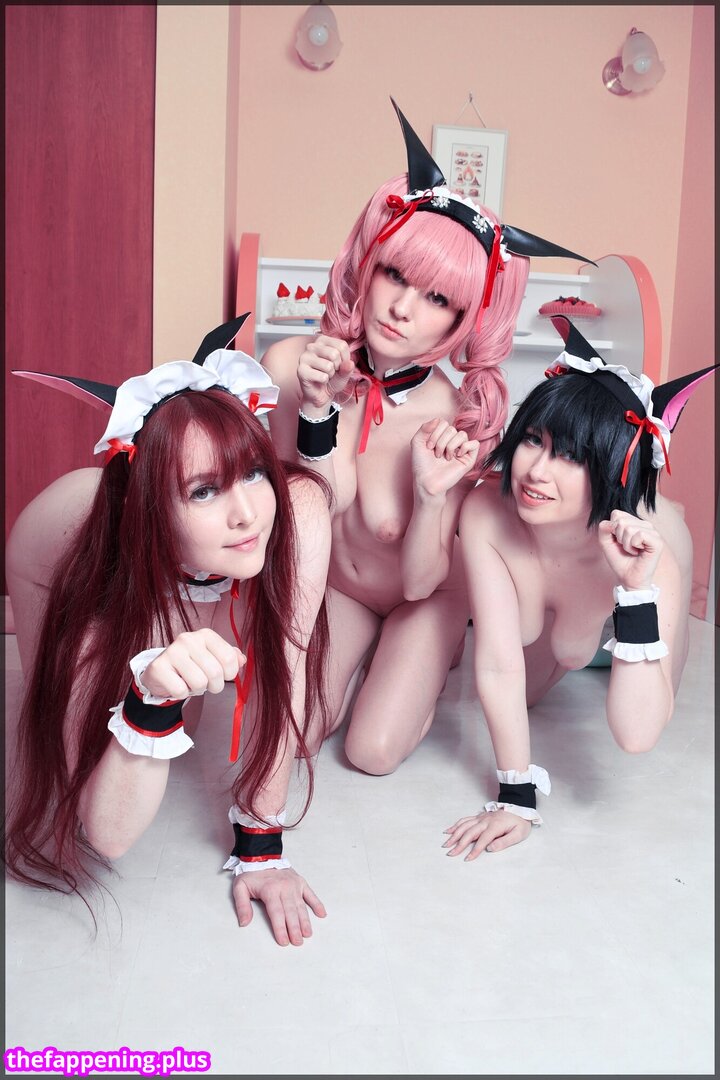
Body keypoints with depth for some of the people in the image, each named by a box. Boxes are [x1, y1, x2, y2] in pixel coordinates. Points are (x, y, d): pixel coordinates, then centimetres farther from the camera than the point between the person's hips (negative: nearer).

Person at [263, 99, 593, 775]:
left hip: (422, 597, -2)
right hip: (333, 587, 2)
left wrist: (431, 497, -43)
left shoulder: (456, 418, -31)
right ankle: (366, 655, 24)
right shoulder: (290, 365, -25)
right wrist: (316, 408, -40)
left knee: (374, 753, -10)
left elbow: (422, 581, -24)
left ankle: (418, 669, 23)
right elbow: (320, 504, -24)